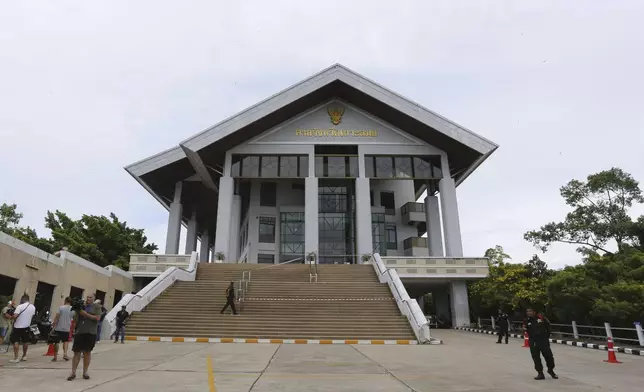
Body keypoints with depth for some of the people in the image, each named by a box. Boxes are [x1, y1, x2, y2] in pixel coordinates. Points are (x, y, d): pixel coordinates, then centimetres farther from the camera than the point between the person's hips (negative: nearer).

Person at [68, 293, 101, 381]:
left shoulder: (97, 306, 3)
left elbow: (97, 318, -8)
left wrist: (86, 314, -12)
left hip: (91, 333, -2)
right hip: (79, 332, 2)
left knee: (87, 352, 5)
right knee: (77, 352, 0)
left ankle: (85, 372, 14)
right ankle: (73, 373, 7)